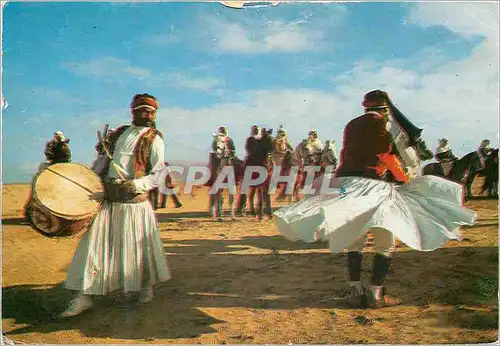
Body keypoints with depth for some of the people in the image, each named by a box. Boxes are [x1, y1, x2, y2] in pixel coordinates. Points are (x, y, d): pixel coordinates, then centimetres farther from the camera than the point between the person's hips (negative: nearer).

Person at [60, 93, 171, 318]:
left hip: (134, 201, -5)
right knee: (94, 243, 1)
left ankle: (146, 286, 29)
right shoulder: (119, 133, 14)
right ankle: (84, 296, 8)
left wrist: (136, 184, -24)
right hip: (107, 198, 5)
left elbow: (159, 174, -9)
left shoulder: (154, 140, -1)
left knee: (139, 246, 4)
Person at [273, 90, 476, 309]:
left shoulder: (351, 125, 16)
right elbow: (389, 157, -5)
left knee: (354, 240, 12)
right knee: (385, 241, 5)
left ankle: (356, 292, 9)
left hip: (347, 184, 6)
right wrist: (405, 179, 8)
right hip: (373, 185, -6)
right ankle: (375, 294, 5)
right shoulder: (381, 124, -2)